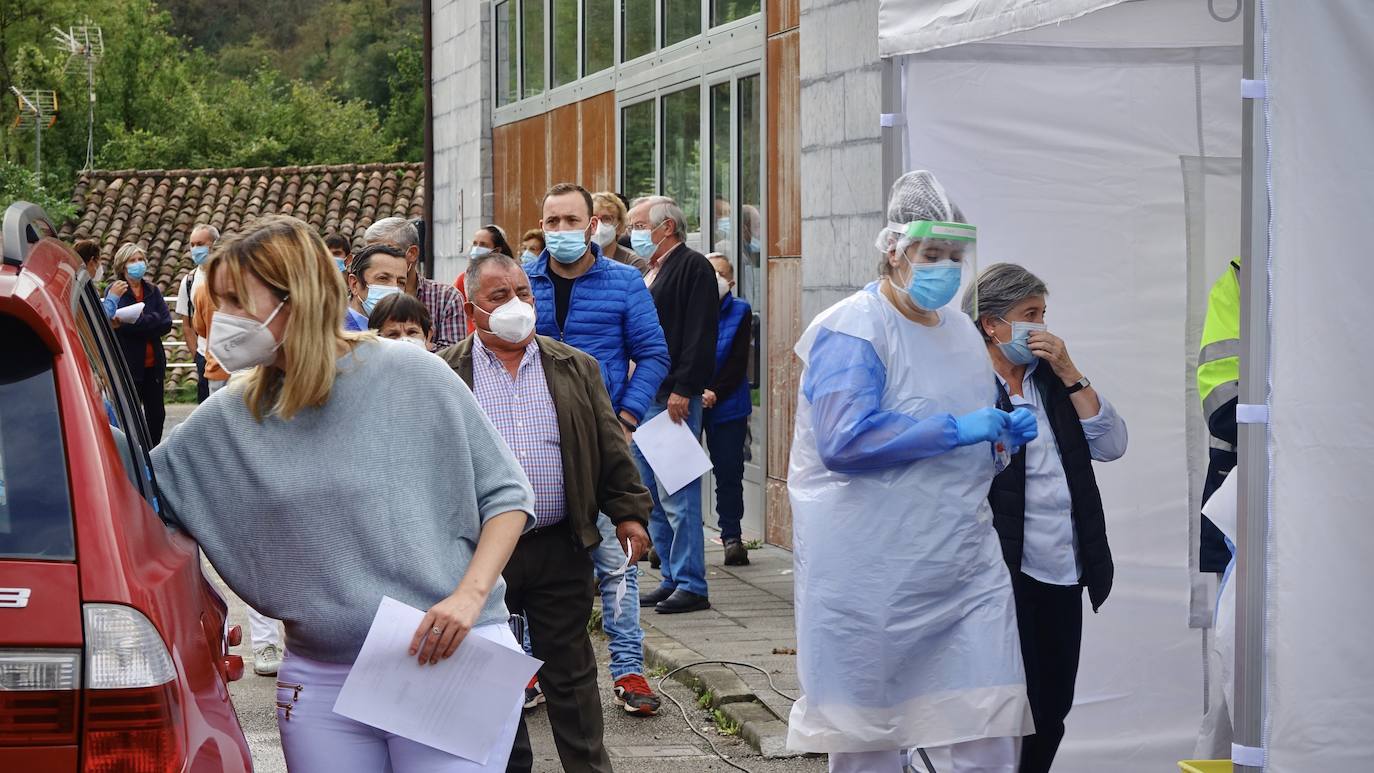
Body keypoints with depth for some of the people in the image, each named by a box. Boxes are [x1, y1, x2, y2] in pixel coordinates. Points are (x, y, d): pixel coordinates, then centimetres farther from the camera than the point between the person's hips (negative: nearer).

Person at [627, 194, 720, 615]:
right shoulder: (650, 274, 20)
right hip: (643, 399, 10)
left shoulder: (692, 266, -8)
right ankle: (673, 579, 17)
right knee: (654, 497, 11)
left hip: (673, 399, -10)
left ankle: (691, 586, -5)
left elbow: (699, 333, -16)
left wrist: (682, 390, -21)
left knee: (676, 496, -9)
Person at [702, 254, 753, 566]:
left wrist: (715, 393, -12)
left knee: (728, 472, 2)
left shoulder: (740, 312, 3)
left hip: (726, 406, 0)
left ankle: (732, 537, 10)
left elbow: (739, 361, -2)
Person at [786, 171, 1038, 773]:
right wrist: (957, 430, -22)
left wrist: (1003, 434, 6)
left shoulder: (961, 332, 15)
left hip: (965, 562, 7)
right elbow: (844, 440, -25)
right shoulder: (852, 331, -11)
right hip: (873, 577, -7)